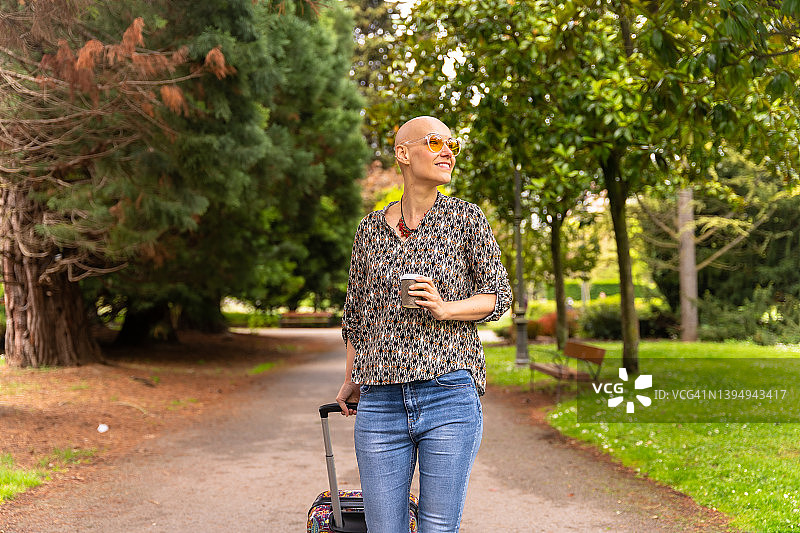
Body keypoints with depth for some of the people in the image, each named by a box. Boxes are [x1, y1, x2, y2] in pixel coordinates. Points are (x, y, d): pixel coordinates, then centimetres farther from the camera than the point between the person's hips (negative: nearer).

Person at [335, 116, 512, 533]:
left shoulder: (466, 218, 4)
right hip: (380, 400, 2)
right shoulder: (371, 229, 10)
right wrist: (350, 380, 24)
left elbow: (498, 294, 4)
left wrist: (445, 308, -14)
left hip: (449, 393, -2)